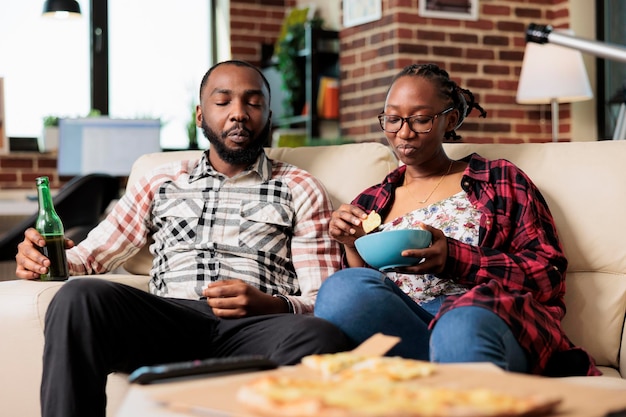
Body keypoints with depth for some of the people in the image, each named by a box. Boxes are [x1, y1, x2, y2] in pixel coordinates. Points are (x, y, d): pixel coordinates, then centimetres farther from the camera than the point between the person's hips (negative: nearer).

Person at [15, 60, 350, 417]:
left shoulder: (299, 189, 19)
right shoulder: (163, 183, 26)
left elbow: (324, 302, 9)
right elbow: (89, 256, 24)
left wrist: (269, 305, -13)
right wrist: (45, 258, 0)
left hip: (259, 325, -1)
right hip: (170, 318, 2)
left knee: (321, 338, -37)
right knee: (80, 297, -30)